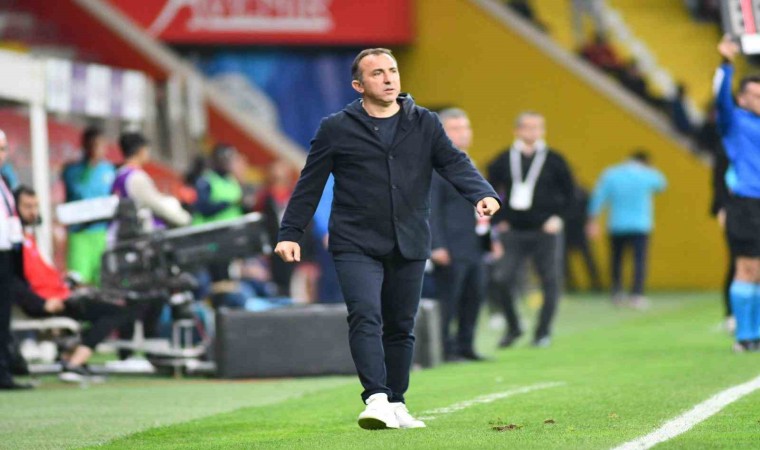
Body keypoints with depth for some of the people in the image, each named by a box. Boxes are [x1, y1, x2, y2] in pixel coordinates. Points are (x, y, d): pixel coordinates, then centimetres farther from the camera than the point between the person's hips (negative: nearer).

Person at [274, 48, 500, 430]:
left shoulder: (424, 124, 9)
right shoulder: (336, 129, 2)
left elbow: (454, 164, 1)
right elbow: (310, 184, 6)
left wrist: (482, 194, -18)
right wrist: (290, 234, 1)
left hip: (409, 244, 3)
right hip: (356, 245, -3)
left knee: (400, 327, 8)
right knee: (366, 317, -19)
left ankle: (396, 405, 17)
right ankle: (376, 399, -26)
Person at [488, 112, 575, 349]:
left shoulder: (553, 160, 1)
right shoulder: (504, 161, 4)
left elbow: (569, 192, 7)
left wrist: (557, 217, -2)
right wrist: (498, 220, 5)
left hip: (545, 232, -1)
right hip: (513, 232, 1)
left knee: (551, 283, 0)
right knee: (503, 280, -7)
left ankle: (543, 332, 12)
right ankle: (513, 327, 11)